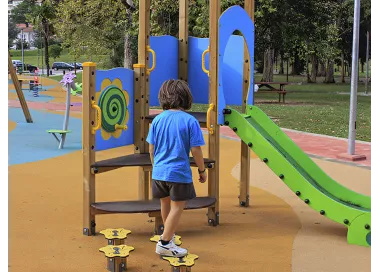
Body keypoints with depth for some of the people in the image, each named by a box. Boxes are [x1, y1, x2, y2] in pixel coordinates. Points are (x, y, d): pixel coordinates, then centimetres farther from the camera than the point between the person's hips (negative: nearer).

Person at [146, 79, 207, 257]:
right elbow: (195, 150, -11)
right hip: (179, 173, -5)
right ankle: (165, 243, 11)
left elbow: (151, 149, 4)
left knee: (166, 204, 23)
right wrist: (202, 171, 2)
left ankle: (168, 235, 43)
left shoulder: (158, 119, -1)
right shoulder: (190, 121, -12)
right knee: (177, 208, 8)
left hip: (159, 172, 5)